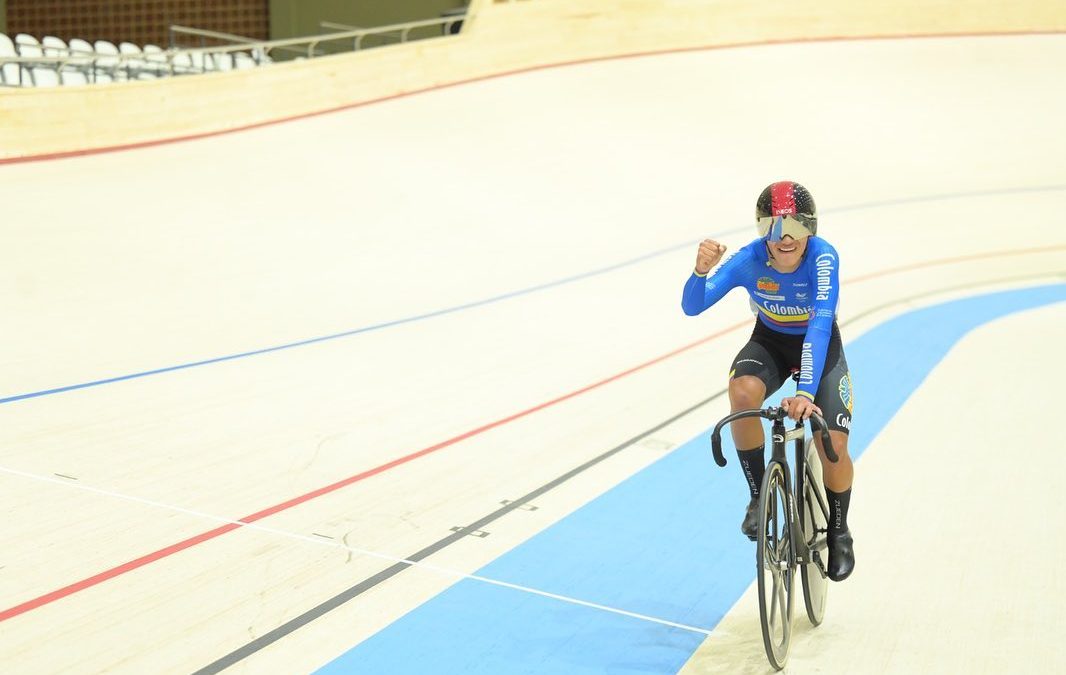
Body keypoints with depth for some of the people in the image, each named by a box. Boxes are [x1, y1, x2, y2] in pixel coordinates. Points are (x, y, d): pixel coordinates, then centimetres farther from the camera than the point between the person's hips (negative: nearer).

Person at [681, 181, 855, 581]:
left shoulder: (823, 257, -32)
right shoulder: (749, 259, -28)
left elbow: (820, 326, -42)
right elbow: (692, 307, -33)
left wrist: (806, 393, -52)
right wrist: (701, 271, -55)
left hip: (821, 347, -1)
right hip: (770, 342, 1)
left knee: (833, 446, -16)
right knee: (742, 392, -33)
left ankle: (838, 531, 16)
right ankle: (759, 497, -12)